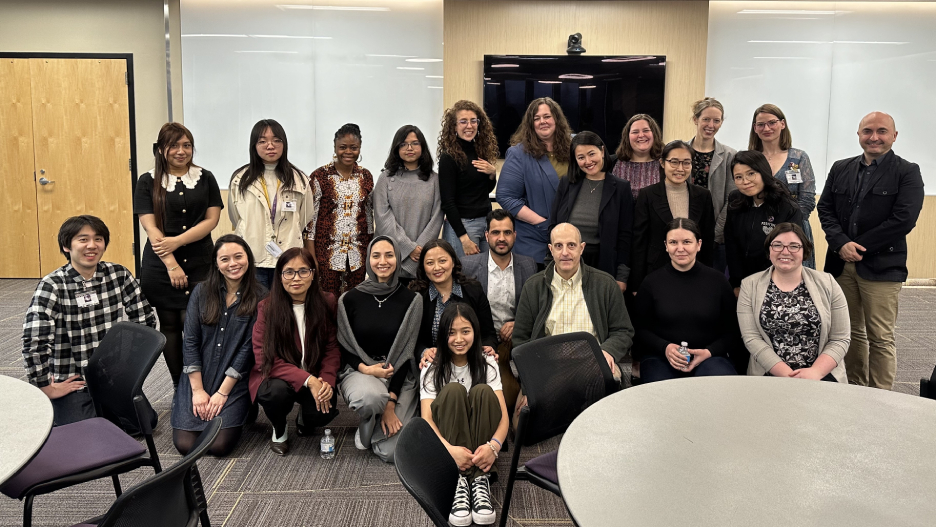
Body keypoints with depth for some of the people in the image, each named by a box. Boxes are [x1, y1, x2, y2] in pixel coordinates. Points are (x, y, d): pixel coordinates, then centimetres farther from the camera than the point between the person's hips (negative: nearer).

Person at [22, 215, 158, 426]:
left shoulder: (119, 275, -1)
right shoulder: (52, 286, -13)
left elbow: (145, 319, 5)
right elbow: (34, 342, -19)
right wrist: (47, 389, -15)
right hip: (72, 384, -4)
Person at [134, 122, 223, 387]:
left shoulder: (205, 179, 6)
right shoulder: (148, 182, 2)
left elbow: (211, 219, 0)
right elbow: (150, 227, -5)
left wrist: (178, 241, -13)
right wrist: (172, 265, -12)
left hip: (199, 263, 0)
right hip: (160, 265, 0)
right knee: (169, 326, 7)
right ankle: (179, 387, 18)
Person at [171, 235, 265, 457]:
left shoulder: (259, 297, -4)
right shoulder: (202, 292, 3)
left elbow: (248, 348, -7)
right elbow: (190, 342, 0)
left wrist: (222, 393, -10)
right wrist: (198, 390, -7)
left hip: (234, 383, -2)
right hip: (197, 379, 2)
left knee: (219, 445, -16)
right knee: (185, 445, -11)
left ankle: (243, 411, 14)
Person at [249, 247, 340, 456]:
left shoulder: (327, 303, -5)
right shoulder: (266, 307, -12)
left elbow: (332, 348, -2)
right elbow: (265, 360, -16)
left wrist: (326, 381, -22)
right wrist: (308, 380, -27)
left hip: (315, 379, 2)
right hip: (276, 376, -1)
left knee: (324, 412, -27)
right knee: (277, 391, -35)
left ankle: (304, 418, 14)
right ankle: (279, 430, 2)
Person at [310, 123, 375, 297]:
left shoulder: (366, 177, 8)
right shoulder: (320, 177, -4)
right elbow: (311, 217, -3)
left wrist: (371, 252, 12)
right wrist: (311, 256, -6)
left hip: (358, 254, 3)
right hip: (328, 252, -3)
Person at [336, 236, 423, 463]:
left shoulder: (412, 300, -3)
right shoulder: (349, 299, -1)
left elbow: (406, 351, -6)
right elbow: (342, 348, 5)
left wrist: (391, 403, -13)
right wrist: (365, 368, -15)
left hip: (398, 376, 1)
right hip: (358, 371, 0)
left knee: (392, 452, -16)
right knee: (371, 398, -39)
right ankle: (367, 425, 0)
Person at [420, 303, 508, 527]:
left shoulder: (487, 365, 0)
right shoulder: (432, 370, -3)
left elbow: (503, 414, -11)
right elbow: (426, 419, -16)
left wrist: (494, 445, -34)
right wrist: (449, 449, -37)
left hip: (480, 439, 1)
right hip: (446, 438, -1)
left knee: (483, 392, -27)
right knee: (453, 390, -28)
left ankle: (480, 479, -35)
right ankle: (458, 480, -38)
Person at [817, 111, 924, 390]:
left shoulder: (907, 172, -2)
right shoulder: (840, 168, 12)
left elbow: (903, 220, -12)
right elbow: (825, 209, 6)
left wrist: (858, 247, -12)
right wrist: (842, 244, -10)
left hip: (881, 266, -4)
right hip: (842, 264, 4)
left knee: (880, 338, 0)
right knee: (851, 332, 14)